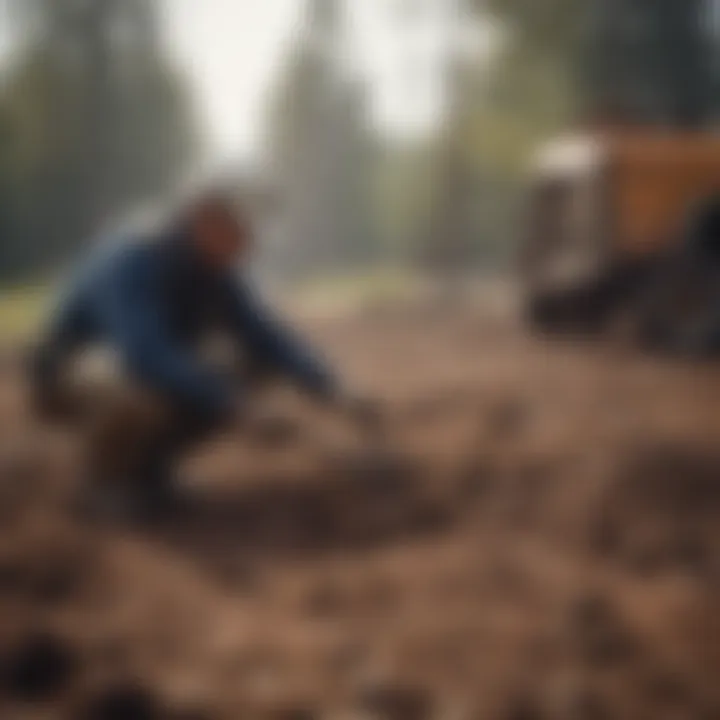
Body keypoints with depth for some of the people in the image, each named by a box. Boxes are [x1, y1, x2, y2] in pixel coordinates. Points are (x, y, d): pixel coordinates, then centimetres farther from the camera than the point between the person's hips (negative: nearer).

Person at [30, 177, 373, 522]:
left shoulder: (218, 272, -9)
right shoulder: (134, 265, -32)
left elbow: (265, 338, -6)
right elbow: (147, 357, -44)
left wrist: (326, 387, -21)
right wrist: (221, 394, -43)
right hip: (72, 380, -8)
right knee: (152, 395, -38)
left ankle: (142, 461, 5)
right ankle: (106, 472, -9)